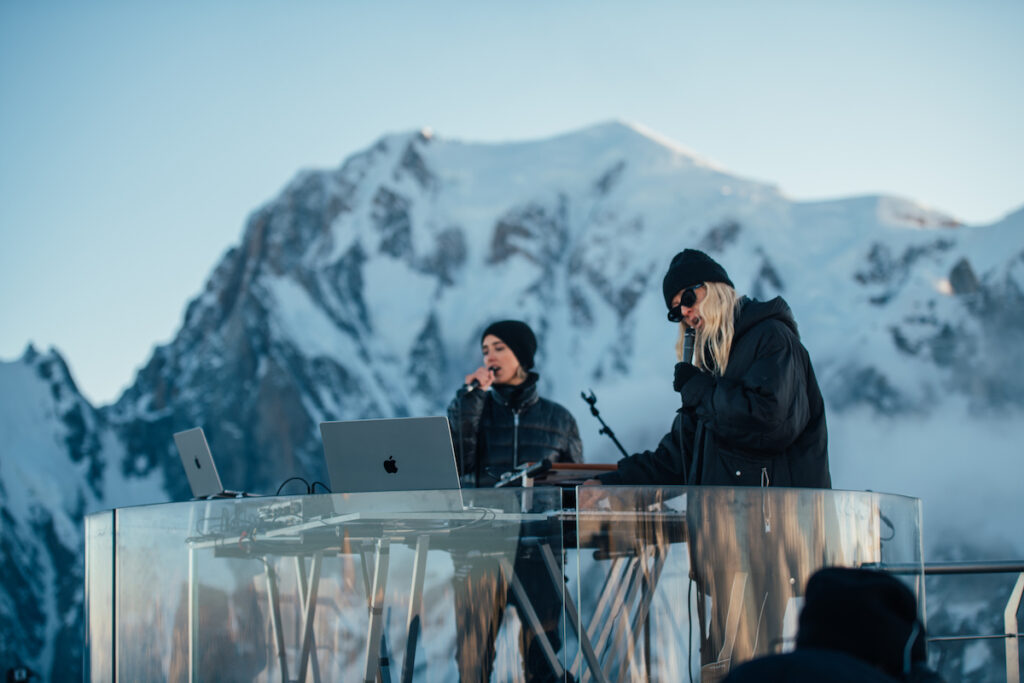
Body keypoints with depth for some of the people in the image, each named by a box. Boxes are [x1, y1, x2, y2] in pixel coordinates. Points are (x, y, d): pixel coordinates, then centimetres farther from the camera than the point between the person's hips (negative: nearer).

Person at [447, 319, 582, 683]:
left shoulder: (558, 419, 12)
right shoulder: (473, 408, 12)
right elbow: (455, 462, -5)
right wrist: (471, 396, -4)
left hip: (537, 548, 0)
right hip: (479, 547, 0)